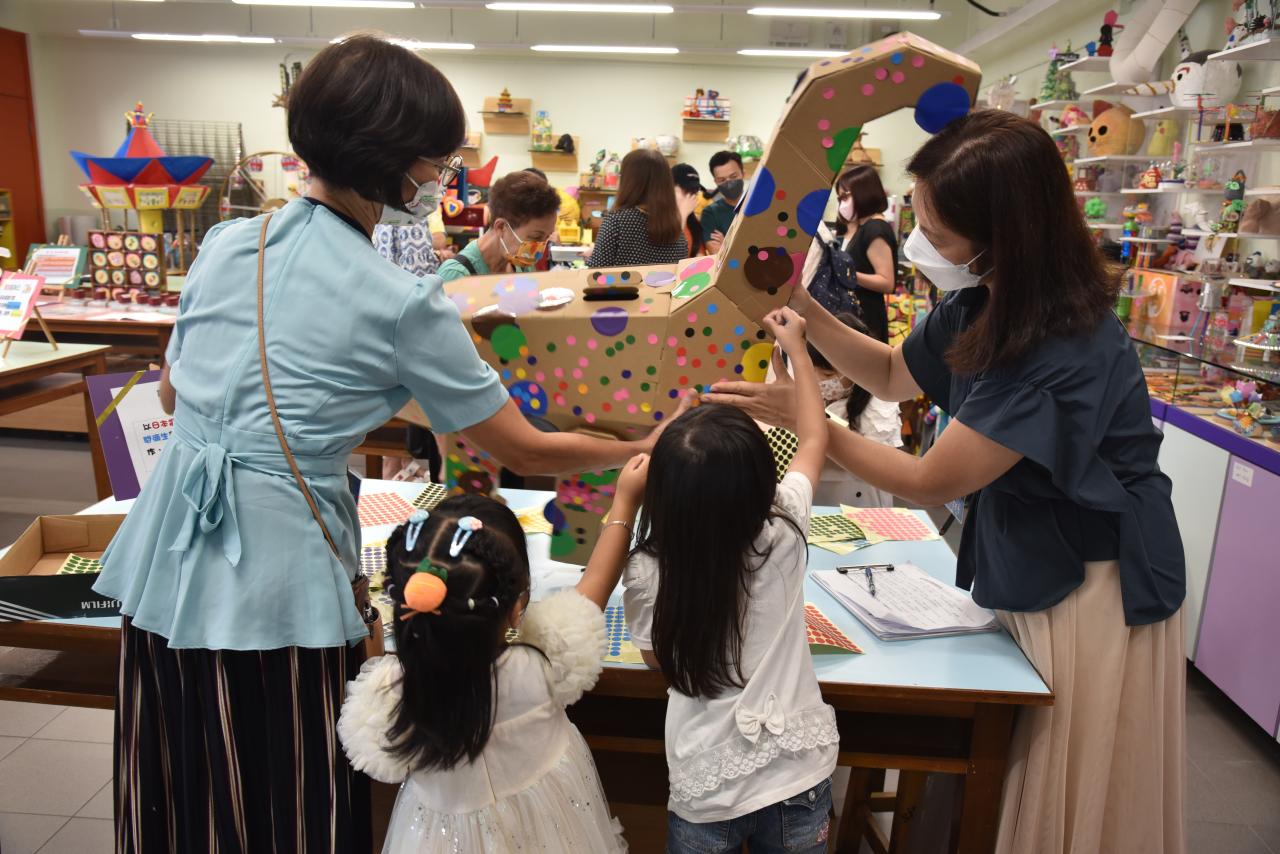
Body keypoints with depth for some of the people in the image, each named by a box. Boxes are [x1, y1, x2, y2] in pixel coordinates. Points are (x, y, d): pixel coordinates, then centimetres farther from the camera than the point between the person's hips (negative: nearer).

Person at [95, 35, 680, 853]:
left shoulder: (225, 243, 4)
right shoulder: (402, 303, -14)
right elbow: (526, 452, -7)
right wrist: (639, 450, 8)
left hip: (163, 568, 6)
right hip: (274, 591, -6)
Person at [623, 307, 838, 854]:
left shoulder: (648, 571, -19)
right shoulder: (781, 533, -17)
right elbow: (814, 442, 2)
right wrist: (796, 348, 13)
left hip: (706, 790, -1)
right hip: (798, 774, 2)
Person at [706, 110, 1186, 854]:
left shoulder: (1066, 350, -32)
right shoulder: (978, 305, -5)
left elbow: (929, 484, -27)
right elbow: (892, 375, 11)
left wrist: (801, 417, -22)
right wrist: (804, 308, -4)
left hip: (1093, 590, -8)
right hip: (1027, 569, 8)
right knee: (1008, 790, 24)